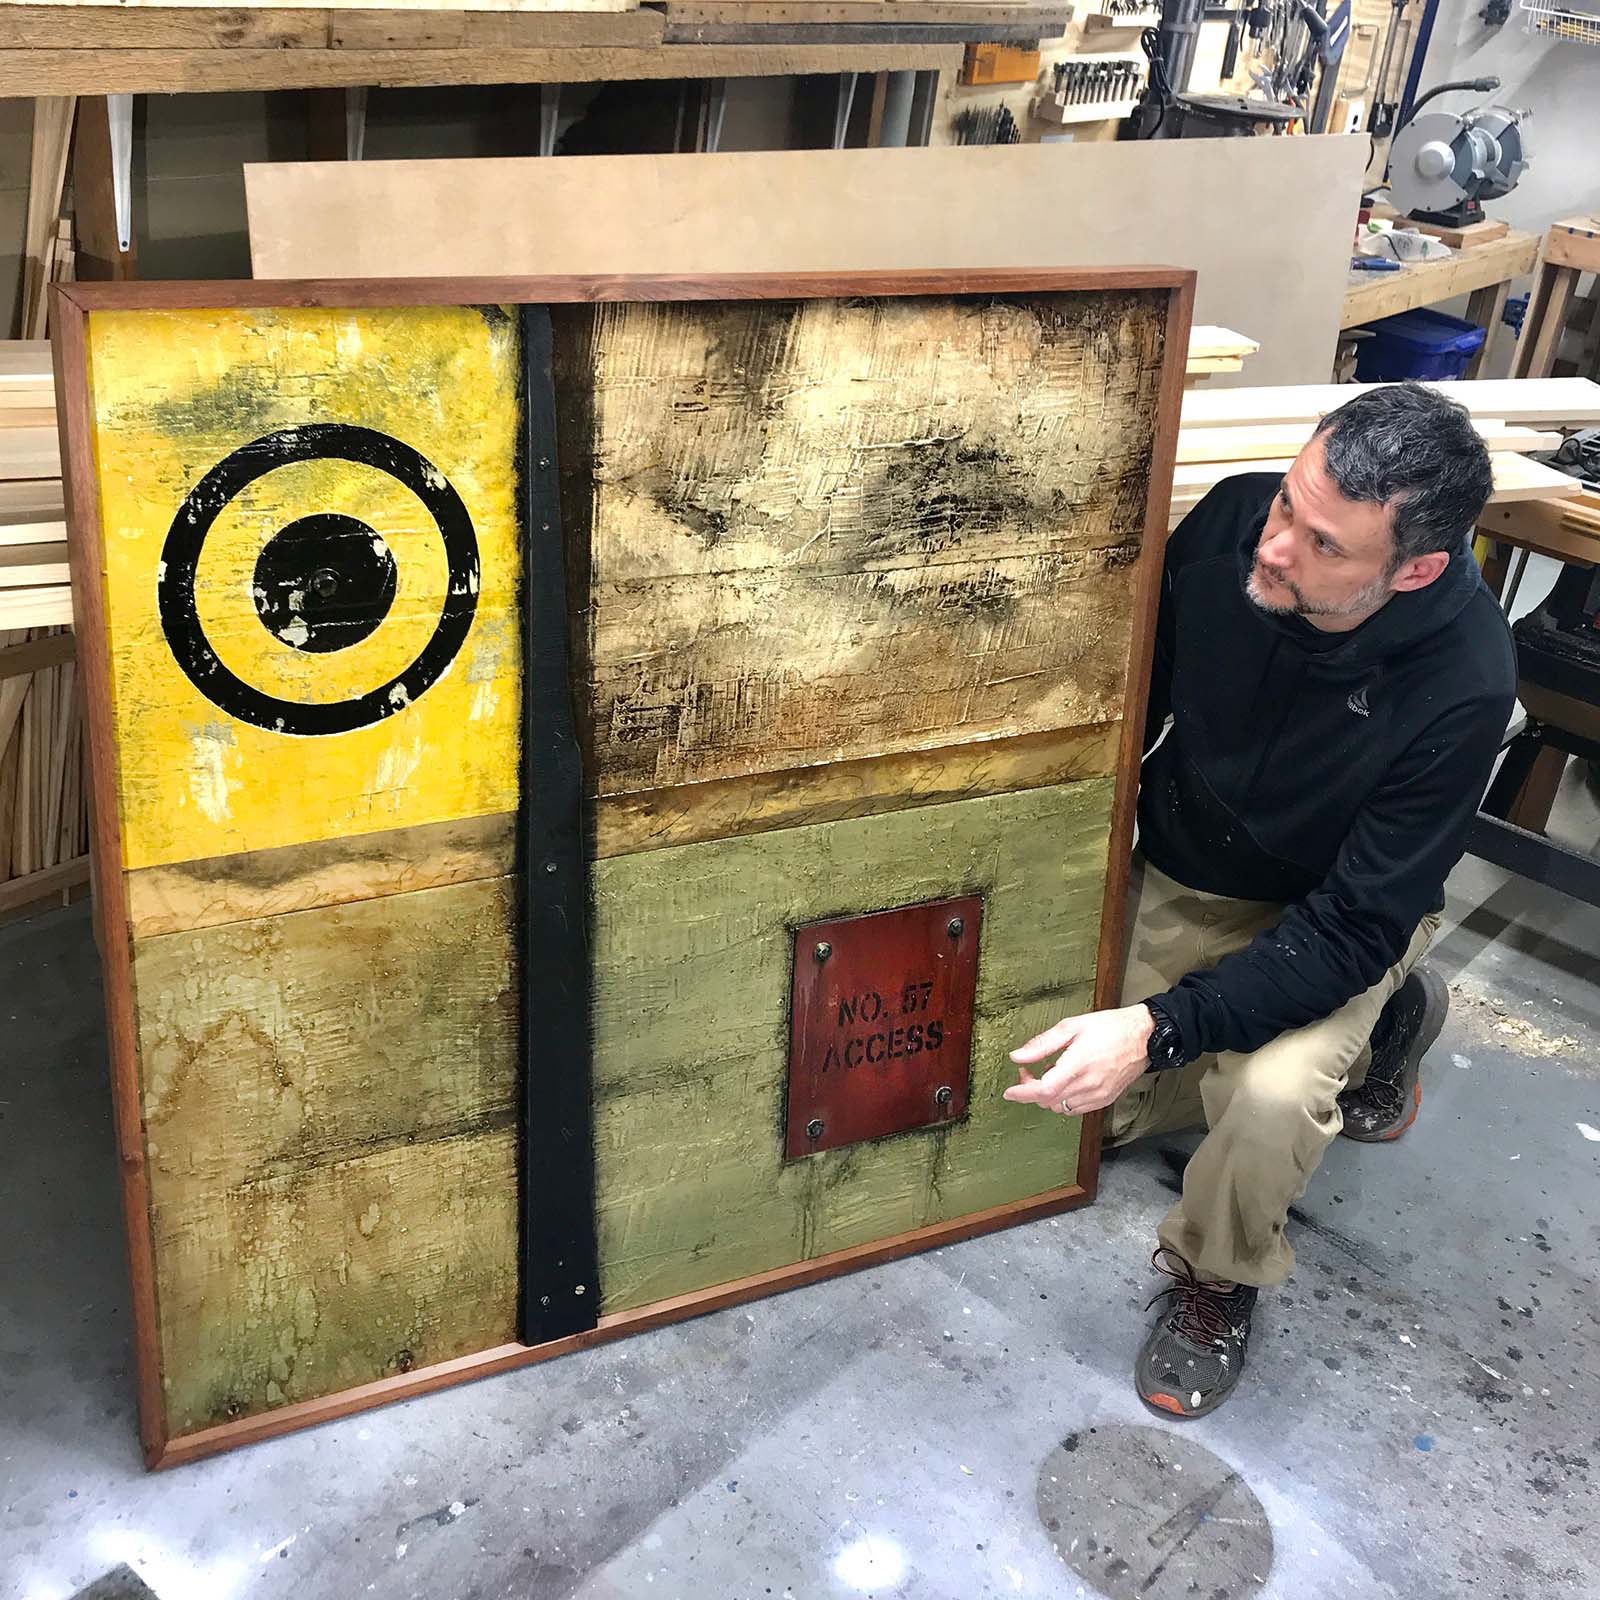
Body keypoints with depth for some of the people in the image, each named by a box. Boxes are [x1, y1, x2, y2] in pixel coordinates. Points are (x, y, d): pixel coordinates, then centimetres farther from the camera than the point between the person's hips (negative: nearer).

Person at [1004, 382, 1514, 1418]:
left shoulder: (1462, 684, -34)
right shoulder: (1234, 520, -24)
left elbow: (1354, 929, -30)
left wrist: (1161, 1029, -41)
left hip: (1332, 916, -5)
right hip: (1177, 878, 5)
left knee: (1272, 1093, -34)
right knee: (1099, 1111, 9)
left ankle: (1218, 1279, 1)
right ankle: (1383, 1026, 24)